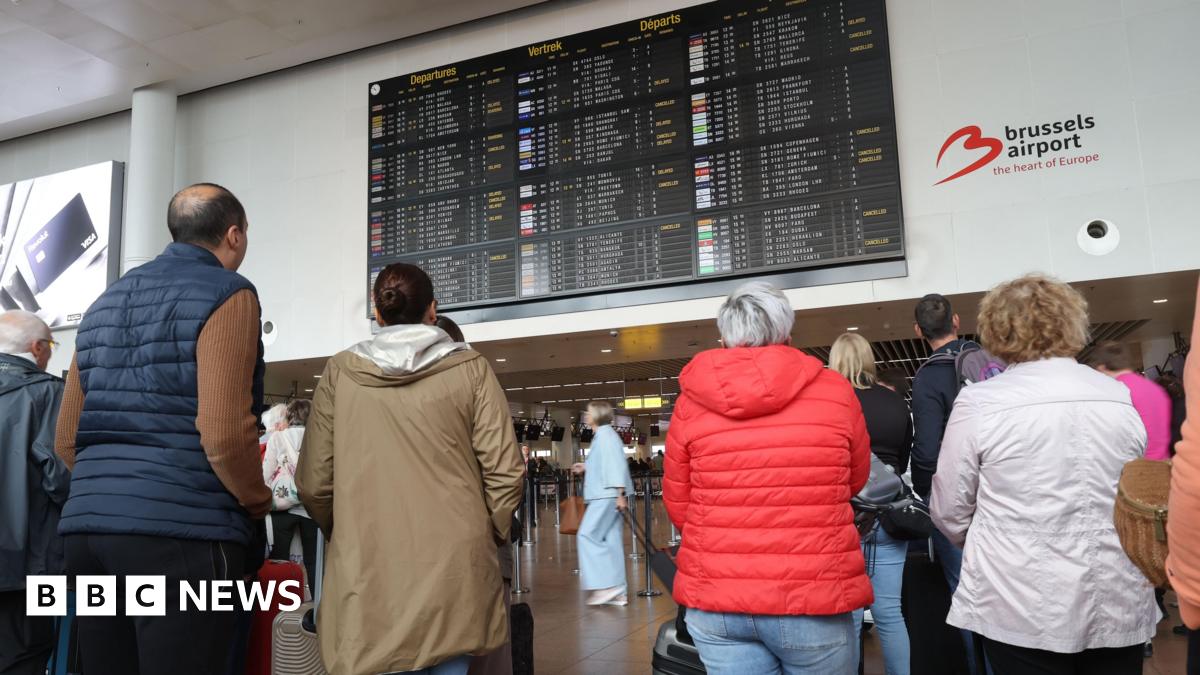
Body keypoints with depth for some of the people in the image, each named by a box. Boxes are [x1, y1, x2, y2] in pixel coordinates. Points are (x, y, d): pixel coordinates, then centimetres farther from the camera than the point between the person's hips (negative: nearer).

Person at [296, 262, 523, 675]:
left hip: (369, 569, 1)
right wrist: (490, 536, 13)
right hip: (455, 566, 0)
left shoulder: (340, 373, 2)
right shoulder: (471, 369, 0)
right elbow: (504, 472, -4)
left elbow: (313, 483, 3)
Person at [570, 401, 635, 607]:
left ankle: (606, 585, -9)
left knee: (588, 535, -10)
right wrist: (586, 467, 19)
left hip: (607, 495, -10)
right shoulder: (601, 436, 19)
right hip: (604, 495, 10)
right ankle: (617, 592, 10)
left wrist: (621, 494, -23)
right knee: (610, 540, 8)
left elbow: (616, 464, -19)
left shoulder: (606, 435, -11)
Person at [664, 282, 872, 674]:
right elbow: (856, 481, 13)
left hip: (715, 602, 1)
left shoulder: (691, 402, -3)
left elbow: (678, 509, 4)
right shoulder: (834, 390, -3)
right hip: (814, 600, 0)